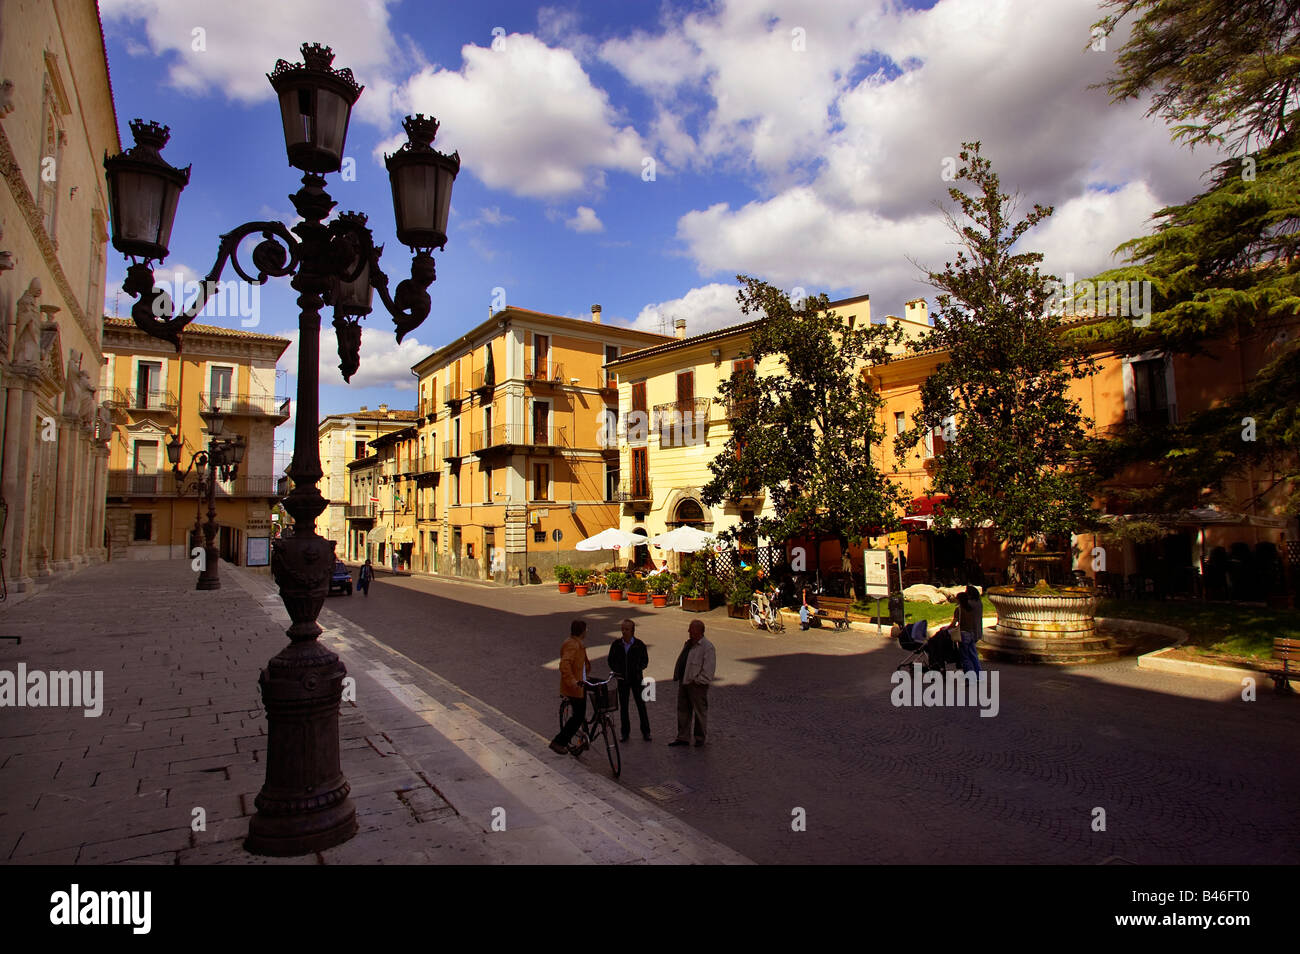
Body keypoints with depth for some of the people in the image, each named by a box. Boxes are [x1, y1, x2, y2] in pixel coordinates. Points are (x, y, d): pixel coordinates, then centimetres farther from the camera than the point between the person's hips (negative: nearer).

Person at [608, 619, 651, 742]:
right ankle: (625, 732, 20)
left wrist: (638, 668, -14)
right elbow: (611, 661, 9)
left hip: (637, 679, -1)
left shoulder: (639, 644, -6)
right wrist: (616, 671, -6)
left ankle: (645, 732, 16)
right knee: (623, 706, 7)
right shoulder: (616, 644, -1)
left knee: (641, 704, 3)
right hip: (622, 679, 2)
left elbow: (645, 660, 3)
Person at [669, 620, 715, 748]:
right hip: (683, 683, 8)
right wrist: (676, 676, 10)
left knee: (700, 711, 9)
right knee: (682, 710, 14)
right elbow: (681, 661, 17)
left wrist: (696, 680, -16)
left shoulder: (707, 647, -17)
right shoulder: (688, 643, 8)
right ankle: (683, 737, 25)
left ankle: (700, 737, 25)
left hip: (697, 685, -8)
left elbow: (708, 671, -18)